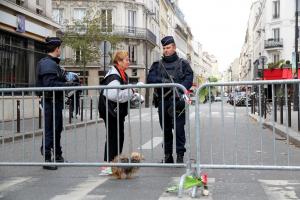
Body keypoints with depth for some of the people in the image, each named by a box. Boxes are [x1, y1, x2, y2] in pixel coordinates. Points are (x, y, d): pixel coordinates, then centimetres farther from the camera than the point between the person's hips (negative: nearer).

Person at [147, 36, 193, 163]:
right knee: (165, 129, 8)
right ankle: (167, 156, 17)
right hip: (162, 102, 3)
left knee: (179, 129, -7)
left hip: (177, 101, -3)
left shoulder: (183, 64, 9)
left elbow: (189, 80, -4)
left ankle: (180, 156, 0)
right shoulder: (157, 65, 16)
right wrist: (163, 81, -18)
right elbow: (150, 79, 0)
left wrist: (178, 91, -21)